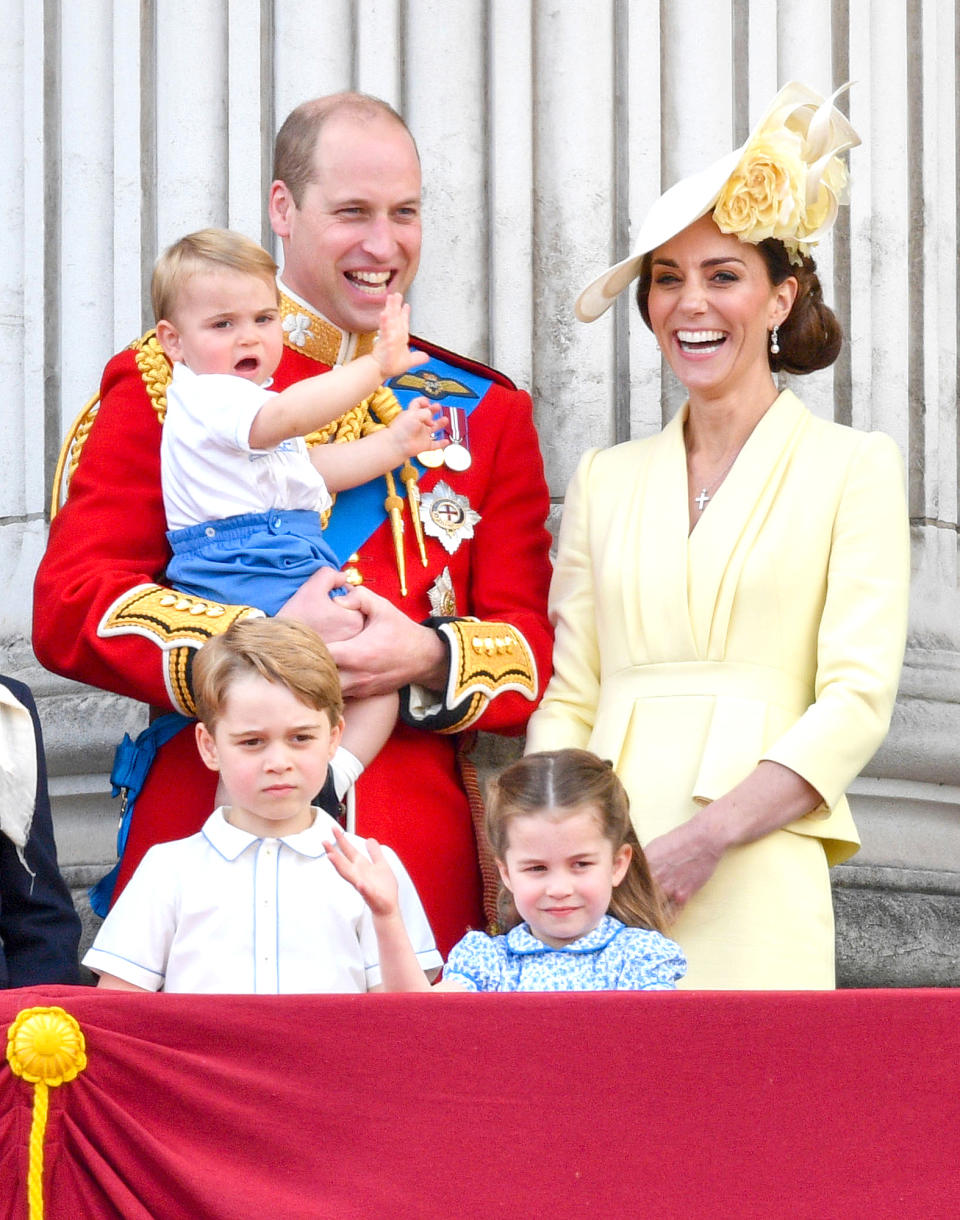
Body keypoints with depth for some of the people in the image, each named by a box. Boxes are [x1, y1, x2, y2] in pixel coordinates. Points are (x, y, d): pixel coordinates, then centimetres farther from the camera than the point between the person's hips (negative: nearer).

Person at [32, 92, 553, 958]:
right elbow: (69, 607, -3)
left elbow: (539, 649, 11)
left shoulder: (484, 411, 16)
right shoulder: (172, 383, 6)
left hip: (422, 858, 2)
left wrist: (432, 659, -11)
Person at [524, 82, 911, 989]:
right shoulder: (607, 479, 17)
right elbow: (566, 698, 14)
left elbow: (857, 700, -4)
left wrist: (706, 835, -14)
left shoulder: (851, 466, 5)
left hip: (752, 882, -3)